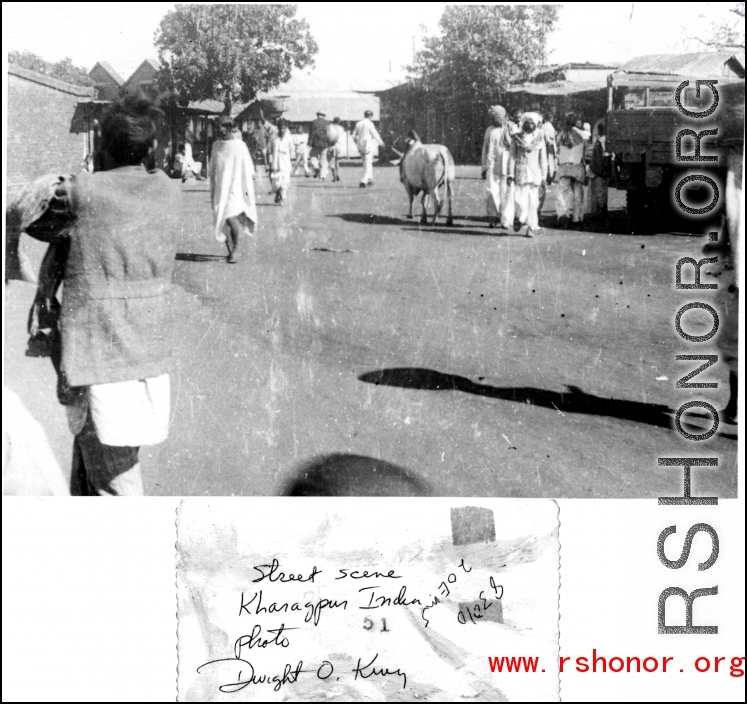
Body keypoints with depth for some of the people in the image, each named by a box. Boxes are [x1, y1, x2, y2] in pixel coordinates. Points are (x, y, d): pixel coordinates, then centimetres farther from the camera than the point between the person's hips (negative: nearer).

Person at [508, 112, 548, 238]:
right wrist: (510, 174, -2)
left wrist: (544, 175, 5)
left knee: (533, 201, -1)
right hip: (521, 172, -1)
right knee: (521, 200, -10)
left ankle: (531, 228, 8)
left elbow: (543, 158, 8)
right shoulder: (517, 138, 3)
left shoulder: (540, 137, 6)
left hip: (535, 172, 1)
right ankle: (521, 219, 19)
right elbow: (512, 157, 4)